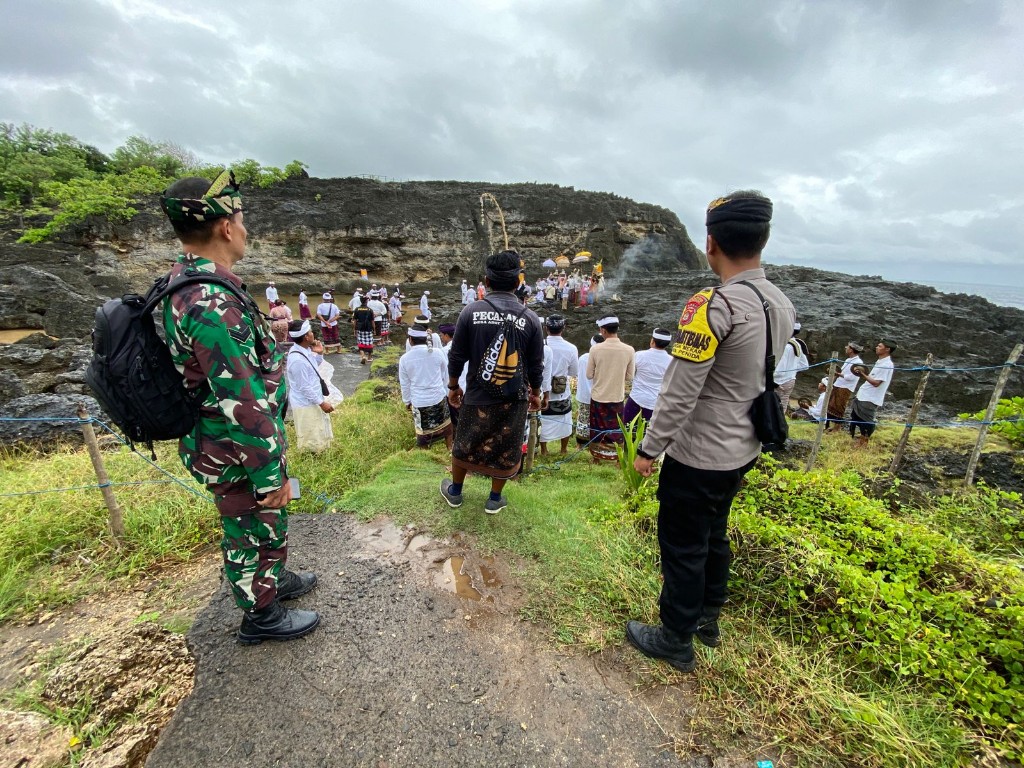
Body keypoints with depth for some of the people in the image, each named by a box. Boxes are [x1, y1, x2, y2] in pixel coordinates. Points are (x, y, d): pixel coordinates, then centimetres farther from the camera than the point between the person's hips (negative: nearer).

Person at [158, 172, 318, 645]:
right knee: (254, 533, 13)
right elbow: (243, 404, -30)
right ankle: (261, 616, 37)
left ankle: (273, 580, 51)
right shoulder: (212, 304, -31)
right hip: (237, 454, -9)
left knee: (266, 524, 28)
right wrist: (270, 476, -22)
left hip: (220, 441, 10)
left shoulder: (185, 286, 4)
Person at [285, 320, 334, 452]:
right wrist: (321, 403, -19)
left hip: (312, 400, 10)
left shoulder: (304, 349, -3)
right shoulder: (297, 360, -31)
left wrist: (319, 354, -2)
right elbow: (305, 387, -26)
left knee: (318, 432, 27)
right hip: (306, 404, -10)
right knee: (310, 438, 10)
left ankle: (318, 453, 44)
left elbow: (314, 367, 16)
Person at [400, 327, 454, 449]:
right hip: (439, 397, 1)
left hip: (418, 402, -1)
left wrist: (407, 401, 17)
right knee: (446, 425, 21)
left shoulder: (404, 358, -7)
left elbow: (405, 384, 3)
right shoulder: (438, 352, -7)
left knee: (423, 431, 13)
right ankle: (450, 448, 31)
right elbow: (446, 375, 6)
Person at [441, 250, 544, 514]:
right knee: (505, 449, 18)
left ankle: (455, 492, 41)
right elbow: (536, 366, -4)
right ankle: (494, 500, 35)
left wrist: (453, 386, 10)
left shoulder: (471, 311, -11)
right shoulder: (530, 318, -10)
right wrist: (535, 393, 14)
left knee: (465, 444, 21)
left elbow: (456, 356, -6)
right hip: (514, 399, 0)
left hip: (477, 396, 0)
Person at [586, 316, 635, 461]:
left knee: (597, 430, 15)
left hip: (598, 397, 0)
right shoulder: (629, 350, -11)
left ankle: (597, 458, 27)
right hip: (617, 398, 1)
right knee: (616, 430, 15)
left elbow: (589, 375, -5)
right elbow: (629, 377, -2)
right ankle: (618, 459, 24)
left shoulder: (595, 349, -14)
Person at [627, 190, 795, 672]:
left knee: (682, 546, 9)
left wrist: (649, 448, -14)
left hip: (698, 456, -8)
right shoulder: (782, 305, 3)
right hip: (742, 451, 8)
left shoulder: (714, 305, -24)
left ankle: (676, 640, 29)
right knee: (714, 535, 24)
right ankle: (707, 618, 44)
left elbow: (679, 394, -24)